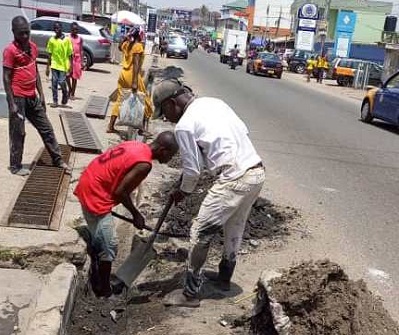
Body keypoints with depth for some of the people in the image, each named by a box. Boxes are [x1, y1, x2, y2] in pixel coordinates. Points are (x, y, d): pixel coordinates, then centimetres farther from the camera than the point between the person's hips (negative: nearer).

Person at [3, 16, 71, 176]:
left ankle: (58, 160, 24)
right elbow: (6, 78, -13)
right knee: (18, 133, 3)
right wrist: (12, 104, -16)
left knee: (46, 128, 13)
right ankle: (15, 166, 17)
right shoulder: (10, 50, -13)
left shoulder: (33, 46, 8)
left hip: (32, 97, 7)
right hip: (18, 98, -7)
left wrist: (41, 95, 11)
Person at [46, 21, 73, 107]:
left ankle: (65, 95, 22)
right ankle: (55, 101, 10)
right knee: (54, 83, 2)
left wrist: (70, 66, -6)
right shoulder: (51, 39, 4)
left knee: (62, 82, -7)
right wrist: (48, 67, 5)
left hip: (63, 65, -3)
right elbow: (49, 54, 7)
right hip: (54, 65, 3)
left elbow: (70, 54, -1)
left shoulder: (67, 39, -3)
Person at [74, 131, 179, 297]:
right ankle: (104, 290, 19)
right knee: (108, 246, 4)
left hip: (88, 186, 10)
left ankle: (95, 277, 41)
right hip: (95, 195, -10)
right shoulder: (144, 164, -20)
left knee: (97, 237, 25)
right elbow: (120, 192, -19)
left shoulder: (136, 146, 7)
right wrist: (136, 214, -5)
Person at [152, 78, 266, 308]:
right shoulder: (214, 102, 14)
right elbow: (244, 131, 17)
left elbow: (192, 169, -3)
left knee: (201, 233, 2)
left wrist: (183, 192, 15)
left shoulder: (184, 125, -8)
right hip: (258, 171, 9)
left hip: (235, 179, -9)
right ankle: (225, 278, 41)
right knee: (235, 228, 24)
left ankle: (191, 293, 12)